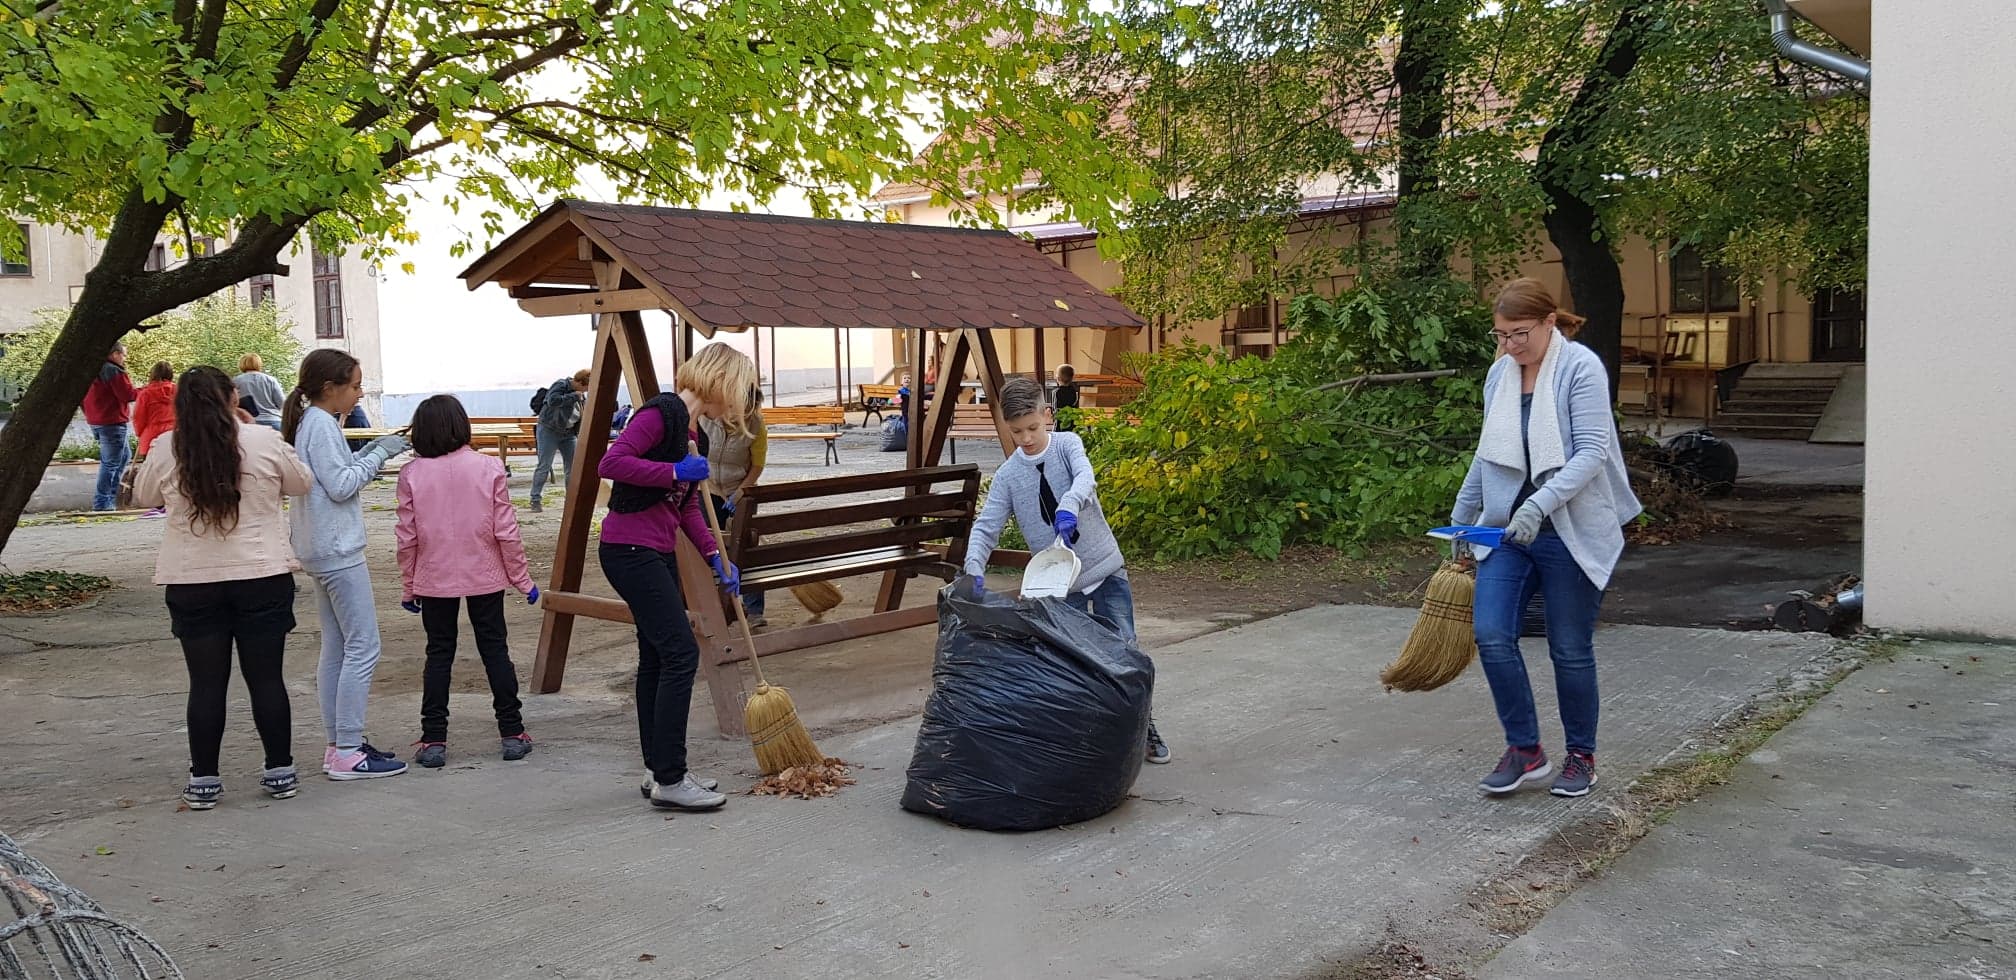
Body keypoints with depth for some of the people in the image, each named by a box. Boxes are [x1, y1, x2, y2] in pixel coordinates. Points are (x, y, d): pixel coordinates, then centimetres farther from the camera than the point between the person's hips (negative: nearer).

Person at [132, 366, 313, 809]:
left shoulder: (166, 449, -5)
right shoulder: (264, 441, -8)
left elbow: (145, 496, 12)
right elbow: (301, 483, 9)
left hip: (192, 584, 1)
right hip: (262, 577, 0)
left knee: (206, 682, 8)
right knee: (266, 677, 8)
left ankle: (203, 779, 14)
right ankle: (280, 772, 15)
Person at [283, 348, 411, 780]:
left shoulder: (310, 423, 14)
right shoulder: (321, 425, -14)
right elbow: (340, 486, -19)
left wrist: (368, 455, 5)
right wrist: (378, 454, -11)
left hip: (322, 550, 10)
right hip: (338, 550, -10)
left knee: (336, 648, 12)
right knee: (362, 647, -7)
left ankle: (339, 745, 17)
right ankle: (348, 752, -5)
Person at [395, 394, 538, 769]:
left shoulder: (411, 474, -6)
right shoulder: (489, 468, -7)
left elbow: (407, 538, -3)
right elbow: (506, 532, -6)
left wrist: (408, 587, 8)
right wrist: (522, 579, 4)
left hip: (434, 580, 0)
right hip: (485, 577, 0)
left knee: (438, 654, 9)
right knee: (495, 649, 9)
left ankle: (433, 741, 9)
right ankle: (512, 733, 12)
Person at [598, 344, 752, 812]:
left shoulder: (692, 434, 15)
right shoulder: (662, 412, -14)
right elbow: (612, 462, -24)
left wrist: (716, 557, 11)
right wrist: (676, 472, -20)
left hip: (658, 554, 10)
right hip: (629, 550, -10)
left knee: (657, 658, 13)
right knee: (680, 652, -10)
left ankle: (659, 771, 21)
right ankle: (669, 779, -4)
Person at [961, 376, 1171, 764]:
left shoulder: (1066, 444, -6)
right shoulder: (1008, 475, -2)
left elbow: (1085, 477, -27)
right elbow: (986, 526, -7)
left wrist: (1069, 504, -50)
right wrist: (975, 568, -26)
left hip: (1105, 567, -1)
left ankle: (1143, 727, 17)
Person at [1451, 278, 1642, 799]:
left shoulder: (1581, 368, -10)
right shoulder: (1500, 374, 8)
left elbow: (1592, 451, -18)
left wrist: (1540, 505, -29)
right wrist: (1461, 516, 25)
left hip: (1570, 532, -5)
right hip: (1507, 527, 5)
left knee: (1571, 650, 5)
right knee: (1491, 634, -10)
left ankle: (1581, 756, 24)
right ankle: (1525, 750, 5)